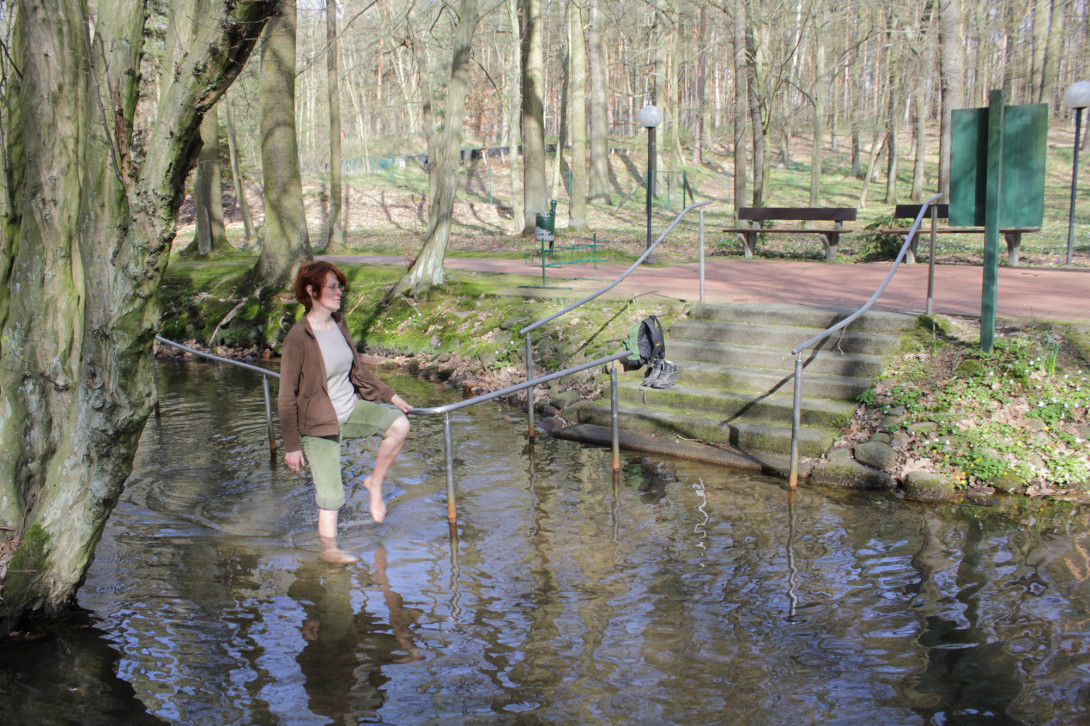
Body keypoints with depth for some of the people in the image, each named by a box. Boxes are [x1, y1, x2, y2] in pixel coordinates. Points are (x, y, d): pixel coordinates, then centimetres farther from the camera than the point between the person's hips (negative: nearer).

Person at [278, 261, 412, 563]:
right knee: (331, 495, -1)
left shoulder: (338, 322, 1)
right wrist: (292, 446, -11)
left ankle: (375, 483, 2)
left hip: (352, 409, 6)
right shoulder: (298, 338, -20)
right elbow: (286, 397, -14)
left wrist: (389, 395, 12)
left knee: (399, 424, -19)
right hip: (319, 424, -6)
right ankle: (329, 548, 22)